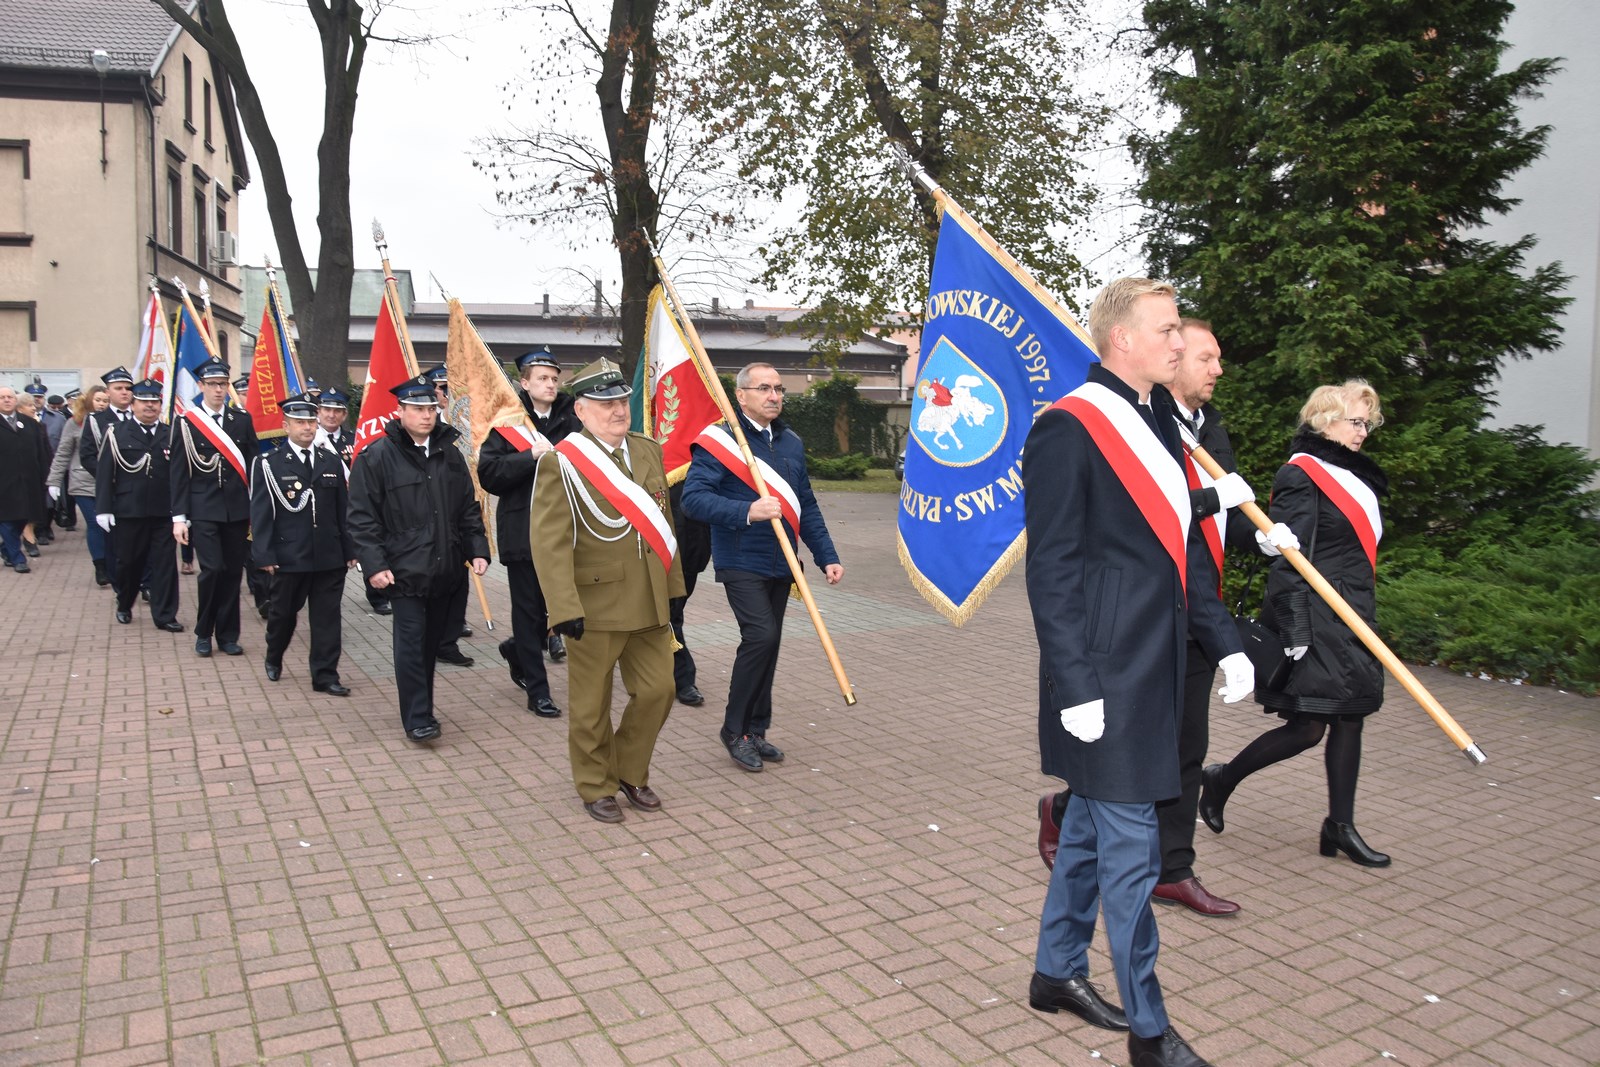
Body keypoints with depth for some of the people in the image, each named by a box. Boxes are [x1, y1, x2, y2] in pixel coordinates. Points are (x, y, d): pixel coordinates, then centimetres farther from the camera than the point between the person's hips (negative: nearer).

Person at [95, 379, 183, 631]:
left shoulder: (170, 434, 6)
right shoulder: (117, 433, 1)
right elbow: (104, 473, -1)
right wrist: (103, 508, -7)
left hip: (163, 513, 1)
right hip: (129, 512, -1)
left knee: (165, 563, 0)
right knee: (129, 562, 12)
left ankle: (165, 615, 7)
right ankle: (124, 606, 33)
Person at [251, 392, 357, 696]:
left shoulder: (331, 460, 7)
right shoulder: (270, 464, -3)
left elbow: (343, 509, 8)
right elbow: (260, 513, -5)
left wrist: (350, 549, 5)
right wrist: (264, 555, -10)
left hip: (329, 556, 2)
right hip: (289, 555, -2)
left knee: (327, 617, 3)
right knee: (283, 611, 15)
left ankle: (325, 675, 11)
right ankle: (273, 659, 40)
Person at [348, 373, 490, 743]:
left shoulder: (449, 452, 9)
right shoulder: (377, 456, -6)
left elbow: (468, 508, 14)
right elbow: (362, 517, -7)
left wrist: (478, 549, 4)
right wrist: (374, 564, -14)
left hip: (446, 569, 5)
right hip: (405, 570, -5)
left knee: (432, 640, 13)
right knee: (411, 640, -4)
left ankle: (422, 706, 27)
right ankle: (417, 719, 2)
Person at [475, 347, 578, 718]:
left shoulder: (573, 423, 6)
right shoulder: (507, 426, -1)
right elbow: (488, 474, -10)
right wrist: (531, 456, -19)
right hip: (523, 532, -3)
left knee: (560, 602, 7)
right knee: (529, 610, 4)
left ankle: (518, 650, 37)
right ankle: (537, 691, 13)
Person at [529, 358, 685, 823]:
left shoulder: (648, 451, 9)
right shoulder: (560, 463, -10)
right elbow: (549, 541, -16)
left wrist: (673, 588, 14)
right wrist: (565, 608, -22)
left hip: (649, 605, 6)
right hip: (595, 606, -6)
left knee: (657, 691, 11)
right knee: (591, 707, 8)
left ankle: (630, 772, 32)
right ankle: (596, 788, 26)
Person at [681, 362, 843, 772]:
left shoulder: (792, 443, 12)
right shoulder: (720, 440, -8)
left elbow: (807, 506, 16)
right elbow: (693, 497, -17)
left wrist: (827, 556, 9)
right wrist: (747, 512, -27)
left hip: (780, 564, 7)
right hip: (741, 562, -6)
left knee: (767, 645, 11)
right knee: (761, 636, -18)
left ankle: (756, 731, 25)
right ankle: (735, 729, 1)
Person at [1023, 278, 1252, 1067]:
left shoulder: (1159, 424, 13)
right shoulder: (1068, 429, -14)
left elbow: (1184, 548, 18)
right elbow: (1052, 569, -16)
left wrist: (1224, 641, 12)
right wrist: (1075, 686, -18)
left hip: (1151, 669, 9)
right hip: (1105, 678, -9)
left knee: (1091, 823, 19)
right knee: (1129, 846, 1)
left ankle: (1056, 973, 36)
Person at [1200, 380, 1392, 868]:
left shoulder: (1352, 474, 15)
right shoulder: (1301, 475, -13)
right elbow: (1289, 559, -18)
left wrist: (1366, 618, 19)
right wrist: (1296, 630, -22)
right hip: (1315, 619, -9)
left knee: (1350, 718, 10)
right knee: (1308, 727, -6)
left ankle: (1340, 827, 19)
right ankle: (1221, 779, 14)